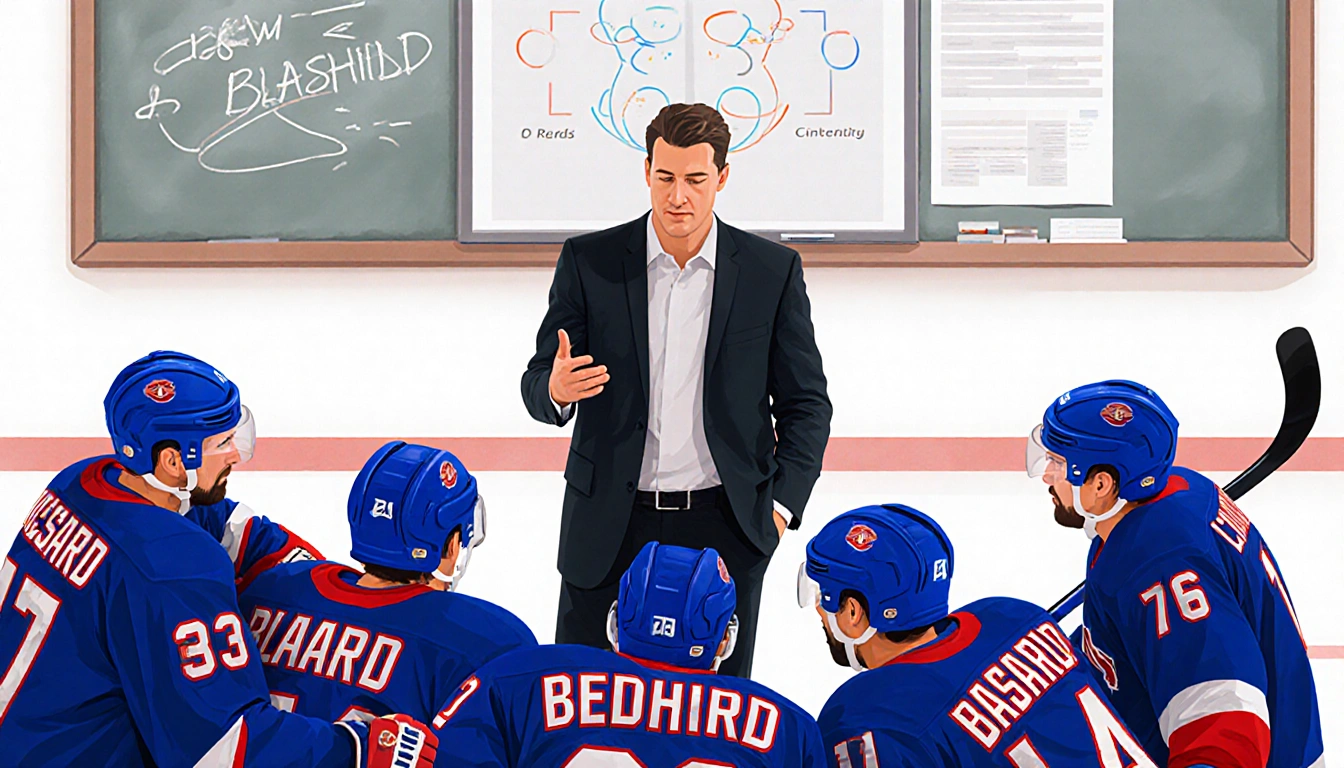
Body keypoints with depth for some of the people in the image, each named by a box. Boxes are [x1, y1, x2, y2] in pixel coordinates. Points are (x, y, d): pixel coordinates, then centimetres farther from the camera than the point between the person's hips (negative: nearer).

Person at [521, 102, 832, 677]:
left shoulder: (773, 272, 1)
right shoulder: (589, 262, 0)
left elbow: (806, 403, 6)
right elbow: (537, 386, 3)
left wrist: (780, 506, -5)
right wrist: (556, 390, -21)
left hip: (723, 529, 0)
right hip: (609, 531, 0)